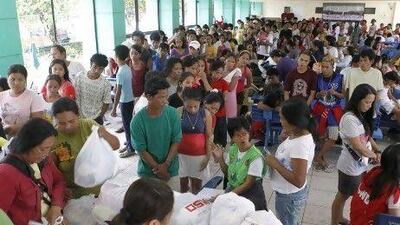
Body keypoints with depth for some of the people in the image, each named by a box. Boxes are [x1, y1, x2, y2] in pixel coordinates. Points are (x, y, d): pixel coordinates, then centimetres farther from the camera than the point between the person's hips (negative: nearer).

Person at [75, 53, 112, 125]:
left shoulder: (106, 84, -10)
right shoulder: (79, 78, -6)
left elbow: (106, 103, -3)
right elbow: (76, 98, -1)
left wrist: (99, 117, -6)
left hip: (96, 119, -1)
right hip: (80, 117, 1)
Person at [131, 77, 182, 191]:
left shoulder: (172, 113, -11)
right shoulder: (137, 120, -17)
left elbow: (176, 141, -8)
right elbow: (141, 150, -13)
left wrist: (166, 164, -16)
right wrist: (158, 168, -14)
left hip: (171, 169, 2)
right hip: (148, 171, -1)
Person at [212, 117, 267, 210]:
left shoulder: (256, 156, -19)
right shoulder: (233, 150, 0)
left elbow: (249, 183, -16)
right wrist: (220, 158, -4)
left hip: (250, 195, -5)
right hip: (232, 188, 6)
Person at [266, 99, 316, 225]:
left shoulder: (300, 145, -33)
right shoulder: (298, 135, -5)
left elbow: (298, 180, -32)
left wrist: (275, 164, -25)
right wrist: (276, 160, -8)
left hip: (289, 197, -8)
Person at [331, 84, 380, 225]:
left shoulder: (361, 116, 3)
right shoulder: (350, 119, -26)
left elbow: (367, 136, 12)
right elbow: (358, 147, -25)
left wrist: (378, 150, -5)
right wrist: (374, 156, -7)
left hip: (360, 164, 8)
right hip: (350, 166, -8)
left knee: (344, 195, 24)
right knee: (343, 195, 11)